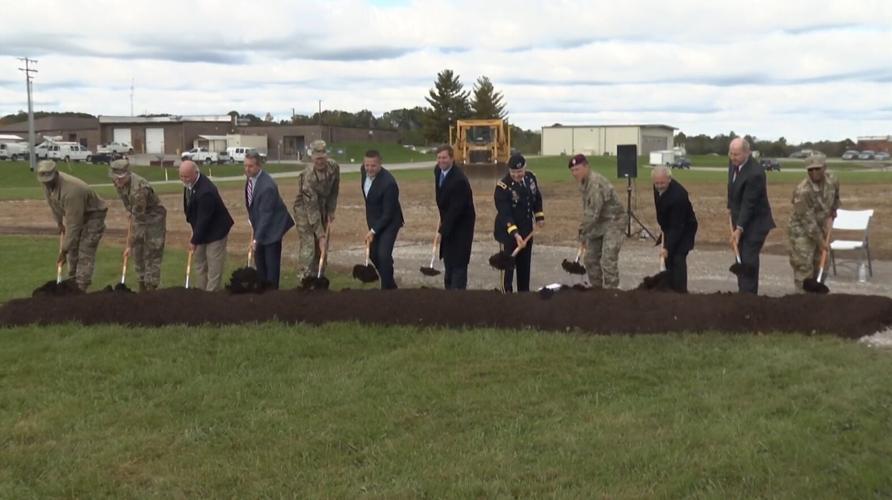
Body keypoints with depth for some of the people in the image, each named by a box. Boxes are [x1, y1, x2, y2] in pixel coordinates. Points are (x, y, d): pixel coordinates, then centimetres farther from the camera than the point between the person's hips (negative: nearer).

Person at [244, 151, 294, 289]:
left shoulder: (267, 186, -29)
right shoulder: (250, 178, -4)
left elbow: (266, 214, -27)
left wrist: (256, 238, -27)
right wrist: (253, 226, 9)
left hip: (272, 227, -8)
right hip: (259, 225, 8)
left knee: (271, 263, -3)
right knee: (259, 260, 13)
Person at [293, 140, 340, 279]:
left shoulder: (334, 167, -15)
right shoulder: (308, 177, -32)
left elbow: (334, 190, 4)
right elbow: (312, 209, -31)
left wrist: (331, 211, 2)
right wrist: (320, 235, -31)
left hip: (322, 206, 6)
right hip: (305, 209, -6)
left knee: (321, 246, 7)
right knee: (308, 244, -12)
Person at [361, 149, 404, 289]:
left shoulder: (388, 183, -31)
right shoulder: (365, 170, -9)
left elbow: (388, 214, -26)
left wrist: (373, 231, -23)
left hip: (389, 222, -8)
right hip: (374, 220, 8)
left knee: (383, 255, -16)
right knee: (373, 253, 13)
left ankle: (387, 288, -1)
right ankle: (390, 283, 33)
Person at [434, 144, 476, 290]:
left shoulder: (459, 179, -28)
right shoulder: (438, 170, -2)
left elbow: (455, 209, -28)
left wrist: (442, 231, -27)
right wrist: (442, 220, 16)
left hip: (461, 224, -9)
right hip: (448, 222, 9)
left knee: (458, 262, -8)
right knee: (448, 259, 15)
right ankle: (449, 289, 26)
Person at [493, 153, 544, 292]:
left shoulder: (530, 177, -3)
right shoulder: (503, 186, -23)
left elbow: (537, 197, 16)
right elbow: (504, 214, -27)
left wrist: (539, 217, 13)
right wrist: (515, 234, -34)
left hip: (526, 228, 7)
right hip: (508, 230, -6)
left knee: (525, 263, 16)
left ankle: (524, 292, 28)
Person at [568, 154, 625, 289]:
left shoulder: (596, 183, -25)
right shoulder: (583, 182, 6)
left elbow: (593, 212, -27)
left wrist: (583, 232, -20)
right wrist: (584, 230, 9)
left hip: (613, 222, -10)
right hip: (598, 224, 10)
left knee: (608, 261, -15)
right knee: (590, 259, 12)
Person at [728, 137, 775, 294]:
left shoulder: (755, 173, -27)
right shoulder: (733, 162, -2)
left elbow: (748, 203, -25)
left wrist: (739, 229, -23)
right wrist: (730, 207, 15)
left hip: (755, 222, -8)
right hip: (740, 218, 8)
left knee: (749, 260, -11)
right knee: (740, 258, 10)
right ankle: (743, 292, 17)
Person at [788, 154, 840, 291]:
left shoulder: (832, 180, -9)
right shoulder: (802, 191, -29)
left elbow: (835, 198, 18)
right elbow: (807, 220, -24)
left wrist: (831, 214, 9)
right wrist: (820, 241, -20)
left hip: (821, 228, 7)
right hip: (802, 230, -7)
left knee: (820, 264, 13)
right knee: (804, 265, -11)